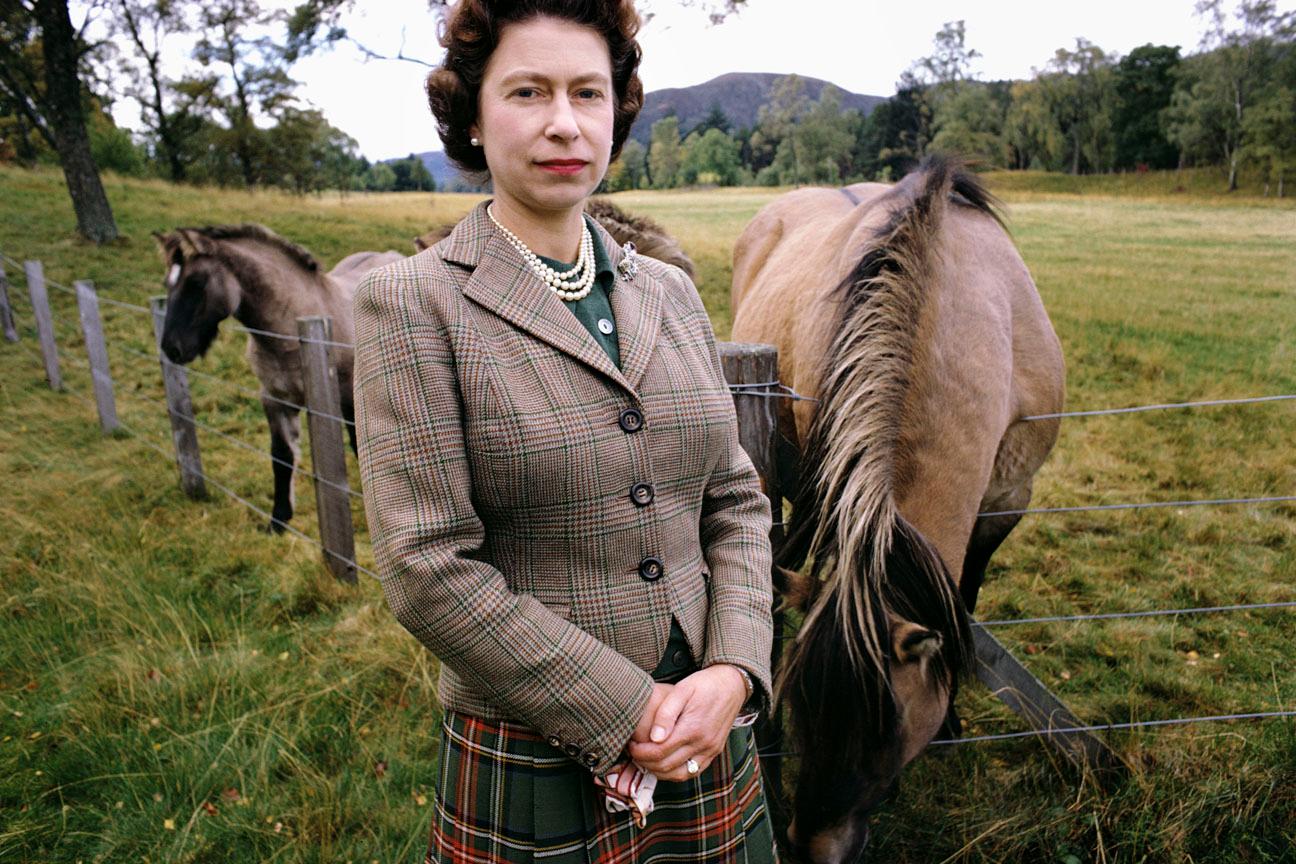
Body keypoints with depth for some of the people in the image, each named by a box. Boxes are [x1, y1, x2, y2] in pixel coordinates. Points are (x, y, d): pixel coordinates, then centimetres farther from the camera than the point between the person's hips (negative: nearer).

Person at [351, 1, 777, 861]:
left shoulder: (671, 292, 4)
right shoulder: (411, 303, -11)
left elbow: (737, 502, 5)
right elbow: (429, 571, -16)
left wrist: (733, 671, -10)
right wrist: (625, 712, -16)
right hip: (530, 767, -4)